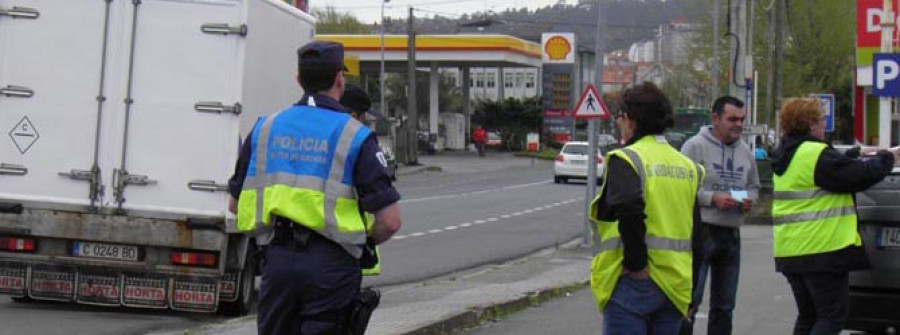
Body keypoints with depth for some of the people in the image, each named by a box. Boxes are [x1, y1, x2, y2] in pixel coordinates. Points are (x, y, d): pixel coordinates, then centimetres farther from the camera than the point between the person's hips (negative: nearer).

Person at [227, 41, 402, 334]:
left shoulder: (265, 128, 9)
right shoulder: (354, 136, -4)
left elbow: (236, 203, 14)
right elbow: (390, 220, -8)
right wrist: (364, 241, 13)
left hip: (277, 260, 4)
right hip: (332, 266, -4)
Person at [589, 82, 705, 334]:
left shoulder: (625, 159, -8)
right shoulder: (687, 166, 13)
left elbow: (629, 210, -26)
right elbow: (695, 228, 14)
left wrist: (636, 263, -16)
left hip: (632, 284, -6)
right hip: (675, 284, 7)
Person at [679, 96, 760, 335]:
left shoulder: (745, 152, 12)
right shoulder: (695, 146, -8)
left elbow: (754, 185, 24)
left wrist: (749, 199, 2)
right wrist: (712, 198, -20)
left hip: (731, 234, 7)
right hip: (701, 231, -7)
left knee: (724, 306, 14)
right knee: (689, 300, -9)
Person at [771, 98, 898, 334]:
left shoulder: (786, 156, 14)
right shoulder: (817, 155, -15)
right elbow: (861, 176, -12)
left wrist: (860, 154, 27)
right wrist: (887, 158, 4)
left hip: (790, 251, 9)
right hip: (822, 249, -9)